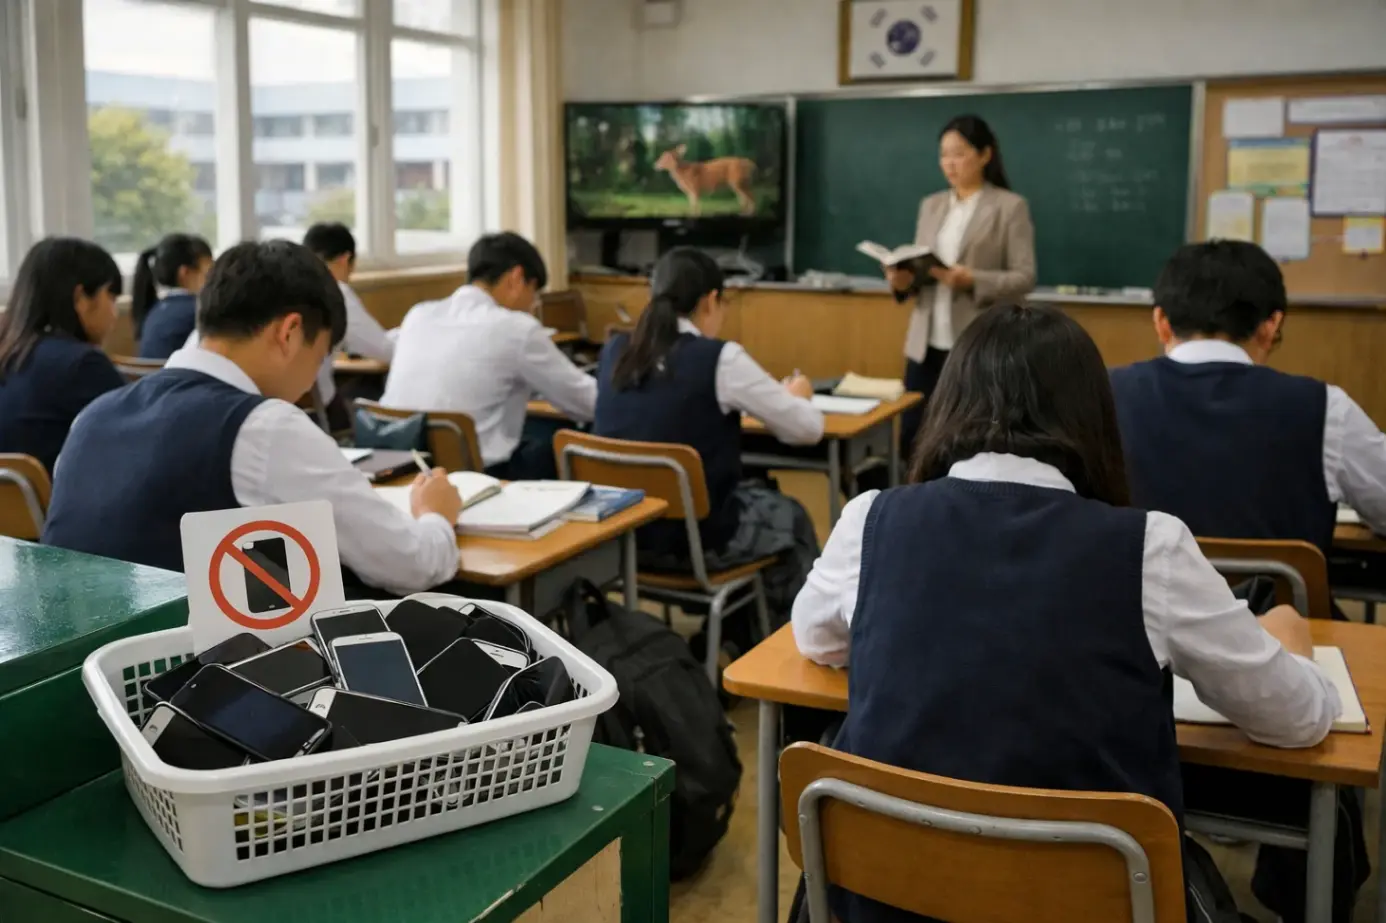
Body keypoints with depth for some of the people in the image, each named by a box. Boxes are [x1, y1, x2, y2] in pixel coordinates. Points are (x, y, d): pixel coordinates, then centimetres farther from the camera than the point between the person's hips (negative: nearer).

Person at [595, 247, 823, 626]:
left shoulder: (614, 351, -1)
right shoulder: (720, 359, -17)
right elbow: (808, 429, -8)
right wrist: (796, 395, 13)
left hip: (620, 532, 6)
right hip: (695, 539, -6)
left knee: (758, 493, 32)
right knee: (793, 518, 24)